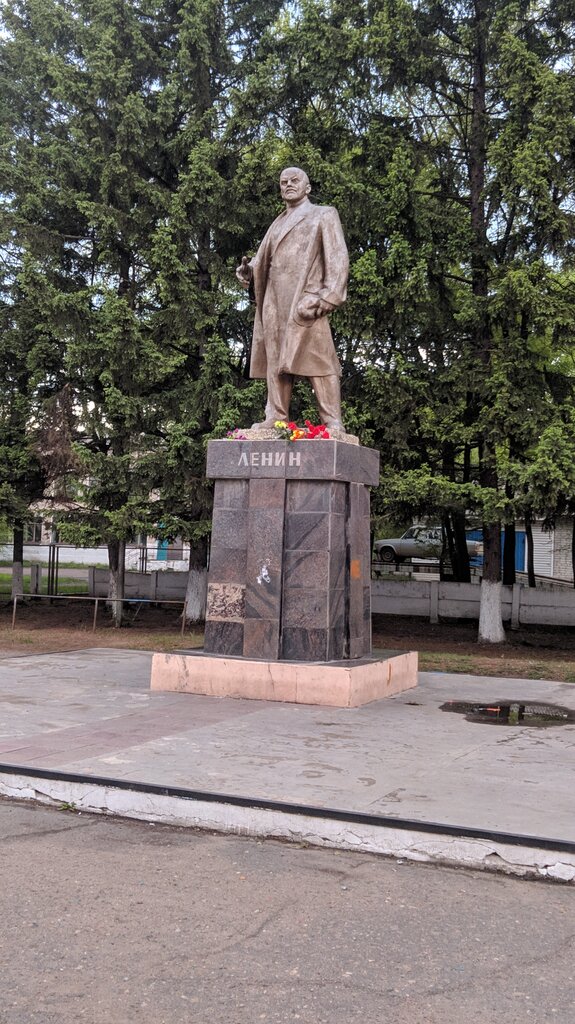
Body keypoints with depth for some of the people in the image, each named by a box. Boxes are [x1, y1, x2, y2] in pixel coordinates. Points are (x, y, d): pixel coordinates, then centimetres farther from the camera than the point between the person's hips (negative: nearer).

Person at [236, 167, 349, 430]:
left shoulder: (324, 215, 13)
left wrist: (328, 297, -11)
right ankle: (276, 418, -1)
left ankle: (332, 423, -14)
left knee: (317, 358, -13)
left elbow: (337, 258, 2)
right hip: (274, 301, 6)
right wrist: (249, 269, -1)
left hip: (306, 300, -6)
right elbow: (264, 261, 24)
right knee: (276, 360, -1)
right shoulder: (277, 224, 29)